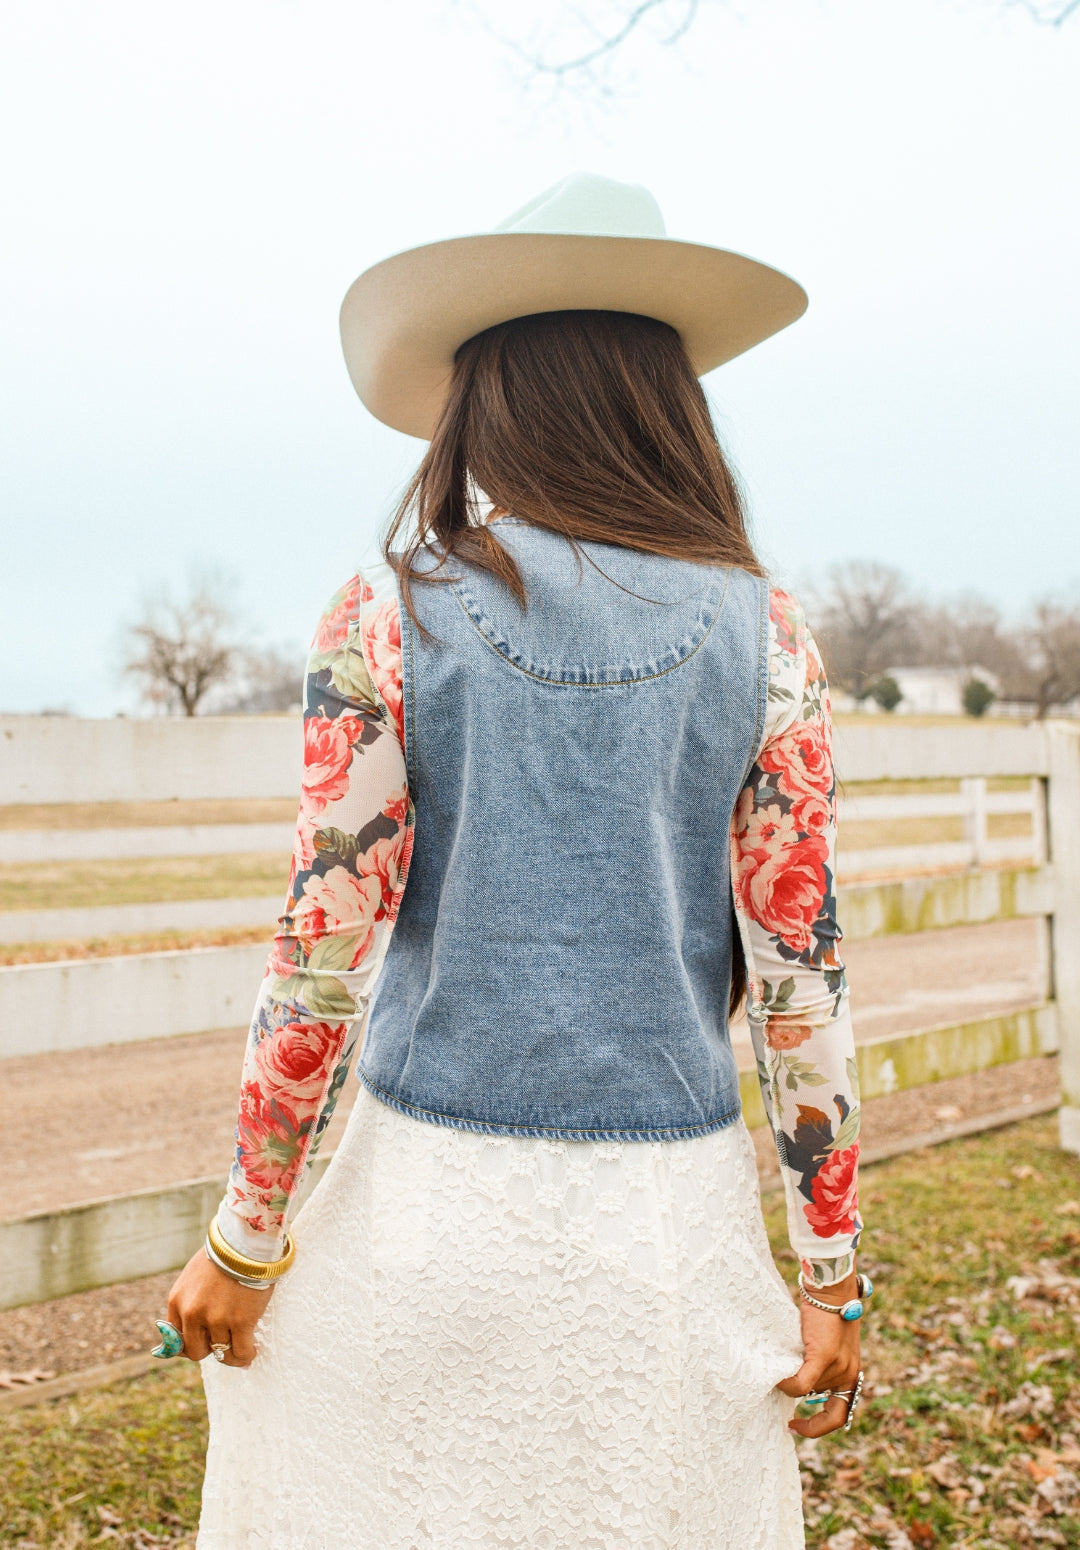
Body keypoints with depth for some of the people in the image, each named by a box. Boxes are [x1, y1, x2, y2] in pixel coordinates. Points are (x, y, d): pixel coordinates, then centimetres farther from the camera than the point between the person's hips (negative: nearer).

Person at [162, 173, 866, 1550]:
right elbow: (801, 967, -3)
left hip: (435, 1184, -1)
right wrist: (831, 1271, 5)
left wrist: (244, 1237, 1)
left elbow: (325, 946, -9)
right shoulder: (760, 633, -3)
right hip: (670, 1204, 2)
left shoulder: (393, 614, -8)